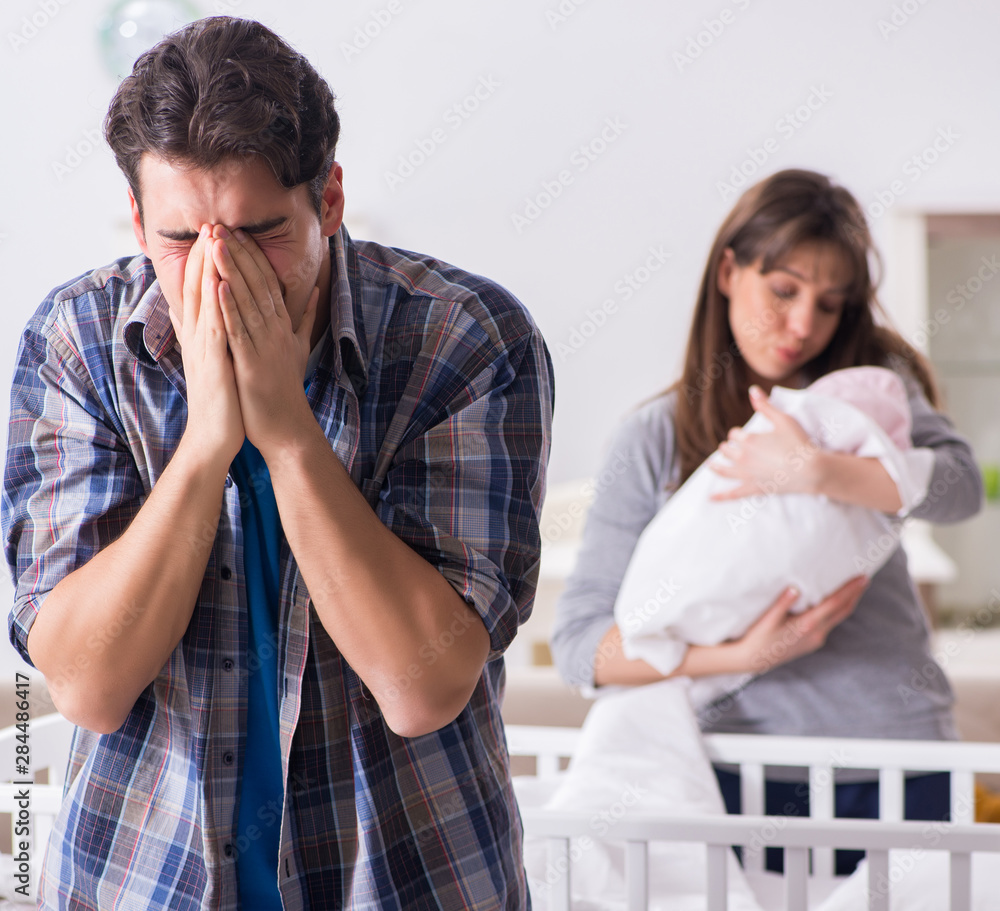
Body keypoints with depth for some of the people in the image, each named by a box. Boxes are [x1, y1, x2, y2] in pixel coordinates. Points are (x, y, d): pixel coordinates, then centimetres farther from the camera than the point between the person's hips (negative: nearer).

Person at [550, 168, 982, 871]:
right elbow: (578, 642, -6)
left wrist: (816, 472, -29)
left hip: (895, 757, 1)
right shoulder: (653, 440, 0)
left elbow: (960, 486, -16)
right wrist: (743, 654, -17)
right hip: (742, 766, -1)